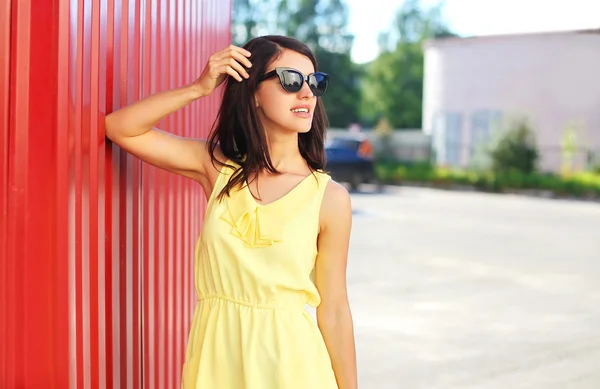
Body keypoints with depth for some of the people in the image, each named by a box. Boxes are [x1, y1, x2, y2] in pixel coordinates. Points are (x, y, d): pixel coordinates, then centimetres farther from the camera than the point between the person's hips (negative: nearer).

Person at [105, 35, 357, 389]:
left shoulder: (330, 198, -9)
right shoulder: (217, 167, -1)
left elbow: (334, 310, -5)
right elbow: (120, 129, -2)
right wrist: (200, 87, -11)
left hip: (289, 358, -2)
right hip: (216, 354, 2)